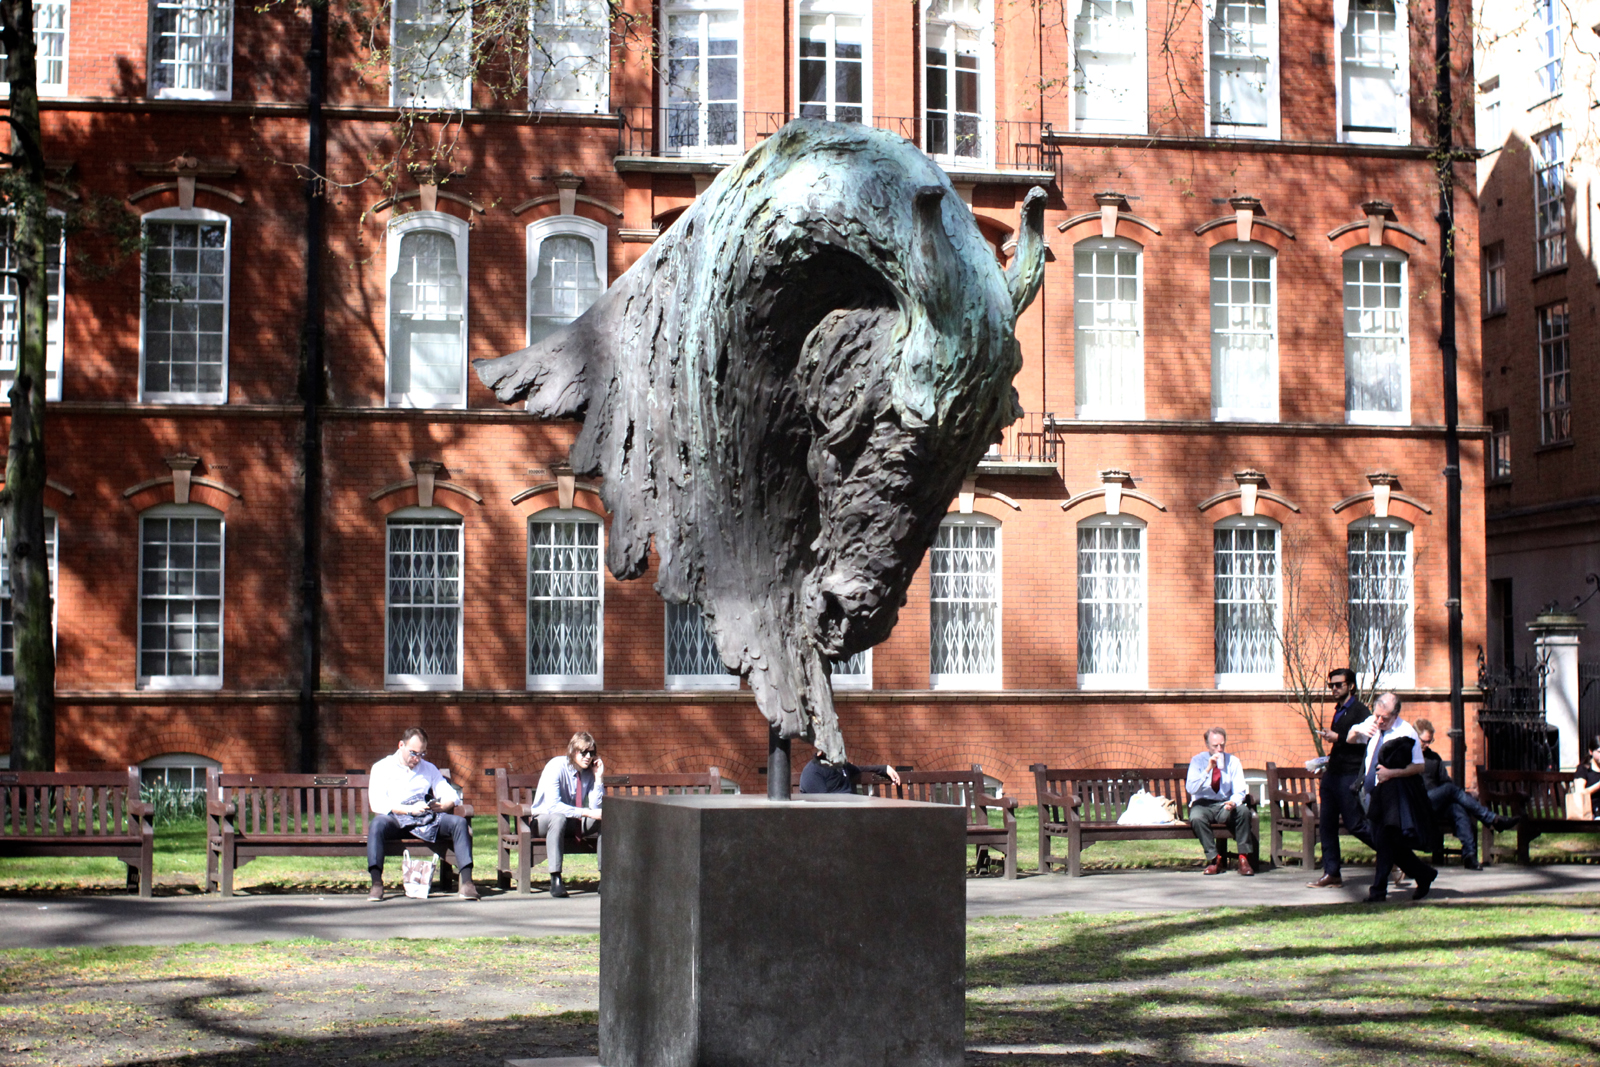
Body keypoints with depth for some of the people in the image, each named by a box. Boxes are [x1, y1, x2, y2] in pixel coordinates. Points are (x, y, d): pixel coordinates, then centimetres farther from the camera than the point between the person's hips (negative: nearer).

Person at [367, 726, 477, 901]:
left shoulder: (429, 769, 24)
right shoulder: (382, 767, 11)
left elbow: (452, 796, 15)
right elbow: (377, 803, -4)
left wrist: (440, 806, -10)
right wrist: (410, 810, -16)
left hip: (427, 820, 3)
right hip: (396, 820, -3)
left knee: (459, 823, -24)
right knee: (377, 824, -38)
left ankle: (466, 881, -33)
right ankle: (376, 883, -43)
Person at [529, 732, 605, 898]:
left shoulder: (589, 771, -3)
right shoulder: (556, 767, -20)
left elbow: (596, 808, -9)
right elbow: (553, 805, -31)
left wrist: (599, 778, -17)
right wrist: (587, 812, -37)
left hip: (574, 824, 5)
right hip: (544, 820, -5)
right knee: (559, 818, -40)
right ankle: (555, 880, -41)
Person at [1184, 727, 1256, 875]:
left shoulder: (1233, 762, 1)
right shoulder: (1198, 761, -2)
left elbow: (1239, 791, -2)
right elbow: (1191, 789, -15)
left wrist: (1233, 802, -26)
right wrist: (1208, 769, -25)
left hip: (1225, 805, 1)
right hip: (1203, 804, -1)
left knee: (1243, 810, -31)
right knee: (1196, 817, -36)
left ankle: (1243, 858, -24)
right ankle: (1214, 859, -21)